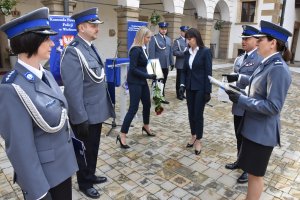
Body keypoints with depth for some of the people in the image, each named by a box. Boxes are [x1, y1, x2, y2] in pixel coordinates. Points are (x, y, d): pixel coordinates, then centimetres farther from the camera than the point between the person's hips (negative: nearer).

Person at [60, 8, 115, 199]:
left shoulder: (91, 47, 8)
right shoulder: (73, 52, -21)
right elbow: (73, 90, -24)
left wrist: (105, 107, 16)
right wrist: (81, 118, -21)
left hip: (97, 111, 8)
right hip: (86, 115, -8)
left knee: (93, 148, 23)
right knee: (85, 150, 13)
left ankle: (91, 175, 45)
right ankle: (84, 183, 35)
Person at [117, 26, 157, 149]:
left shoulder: (143, 48, 8)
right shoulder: (135, 50, -18)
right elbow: (133, 69, -21)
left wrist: (151, 75, 4)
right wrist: (148, 76, -21)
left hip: (142, 81, 9)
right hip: (134, 82, -9)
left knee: (147, 104, 18)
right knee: (133, 108, -8)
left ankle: (146, 127, 39)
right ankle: (122, 135, 0)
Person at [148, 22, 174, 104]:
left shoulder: (168, 39, 14)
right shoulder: (154, 38, -5)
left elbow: (170, 52, 16)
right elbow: (151, 52, -10)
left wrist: (172, 63, 12)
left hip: (166, 65, 6)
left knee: (163, 82, 12)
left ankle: (162, 97, 22)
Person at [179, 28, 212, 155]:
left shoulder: (205, 52, -9)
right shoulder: (187, 53, 6)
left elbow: (208, 72, -11)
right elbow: (184, 71, 10)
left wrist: (208, 91, -13)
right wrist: (182, 84, -4)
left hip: (200, 88, -5)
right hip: (190, 87, 5)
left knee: (198, 114, 0)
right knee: (191, 113, 12)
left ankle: (198, 140, 14)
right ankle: (193, 136, 29)